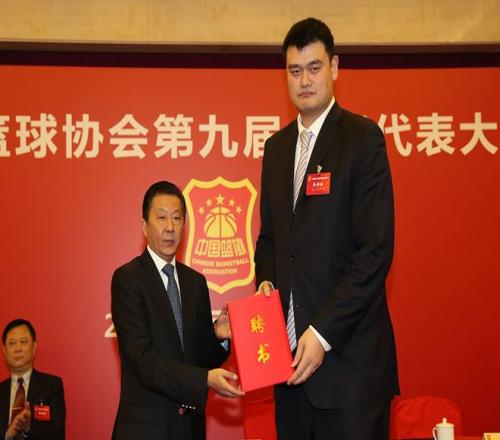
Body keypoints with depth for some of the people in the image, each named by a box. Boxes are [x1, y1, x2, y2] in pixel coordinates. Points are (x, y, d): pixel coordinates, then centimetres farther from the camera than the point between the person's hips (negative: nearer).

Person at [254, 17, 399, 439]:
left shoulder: (363, 137, -7)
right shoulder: (276, 146, 14)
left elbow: (377, 249, -13)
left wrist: (324, 333, -17)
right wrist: (266, 281, 1)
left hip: (349, 351, -5)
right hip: (290, 349, 6)